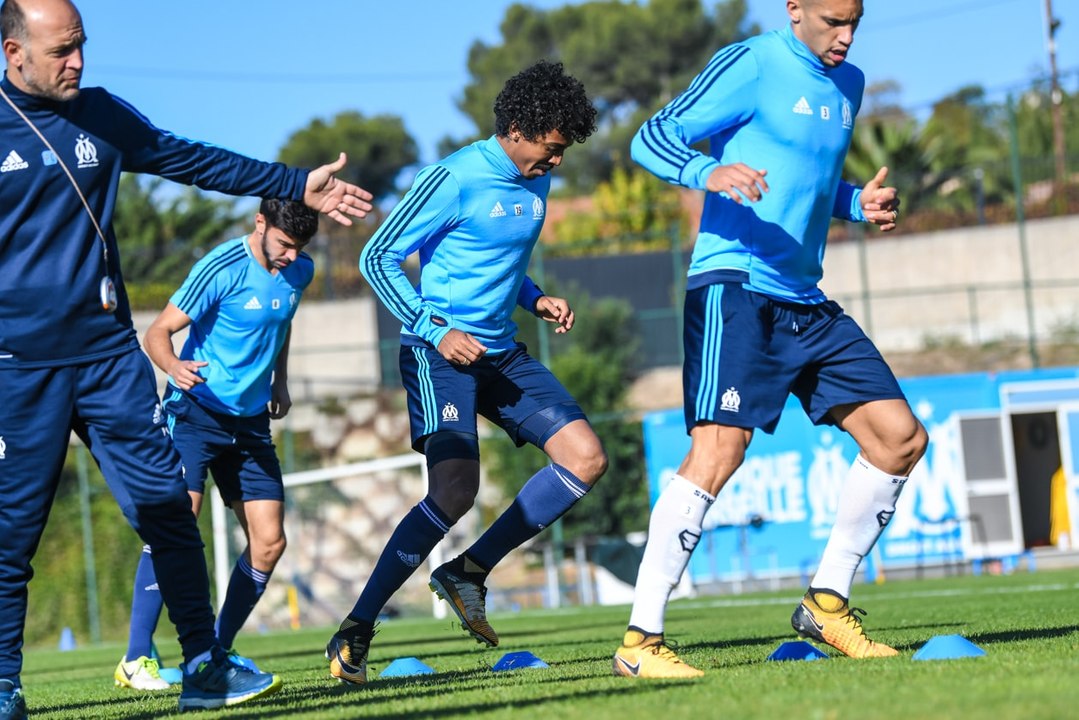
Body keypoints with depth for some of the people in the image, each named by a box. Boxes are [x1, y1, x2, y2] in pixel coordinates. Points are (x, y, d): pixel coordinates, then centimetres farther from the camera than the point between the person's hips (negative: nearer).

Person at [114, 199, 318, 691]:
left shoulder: (300, 271, 4)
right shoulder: (222, 269, -16)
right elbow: (158, 332, -17)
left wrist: (280, 382, 13)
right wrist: (174, 366, -37)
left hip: (251, 420, 7)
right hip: (196, 410, -7)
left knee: (269, 541, 0)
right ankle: (135, 660, -17)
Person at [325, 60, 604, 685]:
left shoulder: (537, 184, 10)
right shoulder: (456, 179, -14)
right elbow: (378, 258, -11)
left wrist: (536, 300, 6)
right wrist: (438, 331, -18)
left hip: (502, 353, 8)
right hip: (439, 353, -8)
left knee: (586, 460, -3)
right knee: (455, 492, -22)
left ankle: (468, 572, 5)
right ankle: (355, 633, -13)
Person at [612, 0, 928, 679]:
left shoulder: (849, 84, 17)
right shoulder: (752, 65, -7)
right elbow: (653, 138, -11)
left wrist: (859, 203, 9)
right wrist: (711, 172, -31)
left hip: (806, 303, 8)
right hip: (735, 289, -8)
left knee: (901, 437, 5)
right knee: (718, 450, -20)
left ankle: (826, 603, 17)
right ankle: (640, 639, -17)